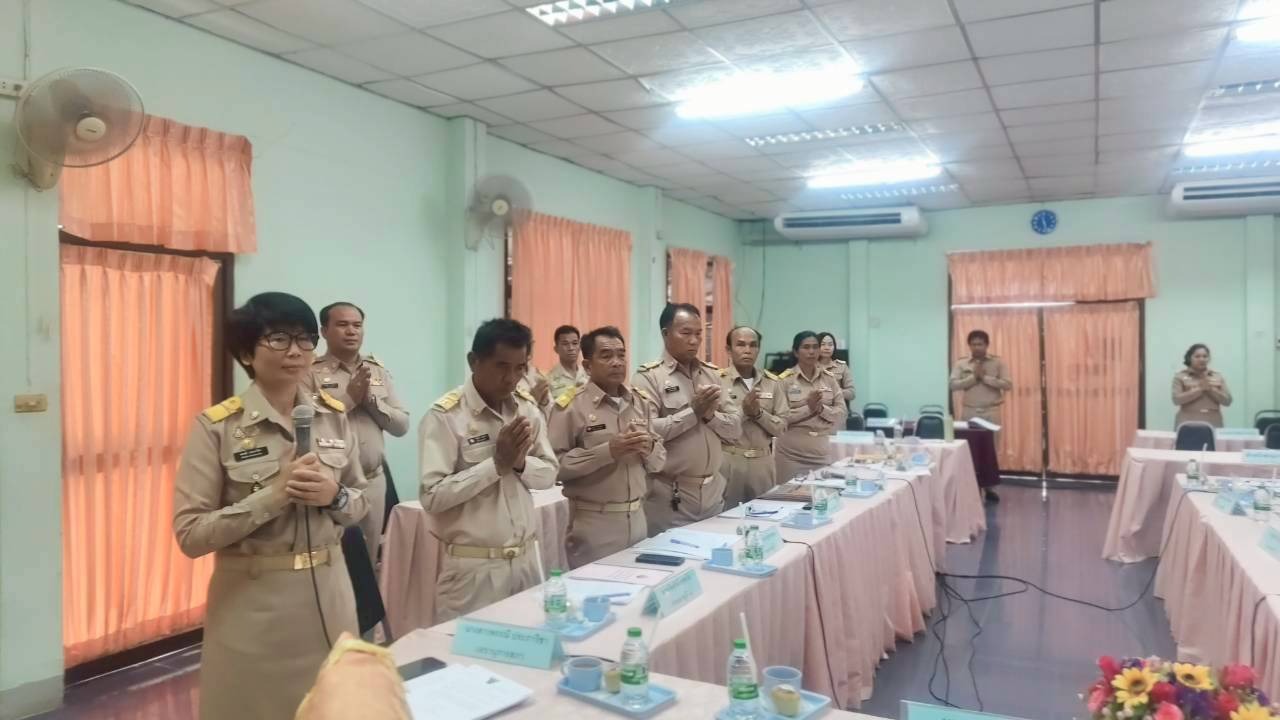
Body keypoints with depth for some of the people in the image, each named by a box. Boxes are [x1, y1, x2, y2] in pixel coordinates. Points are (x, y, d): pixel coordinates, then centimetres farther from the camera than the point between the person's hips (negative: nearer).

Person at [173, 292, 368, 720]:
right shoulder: (216, 427, -10)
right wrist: (274, 495, -22)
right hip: (253, 603, -3)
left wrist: (334, 496, -13)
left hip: (327, 593, 4)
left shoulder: (334, 416, 1)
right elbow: (190, 534, -13)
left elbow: (361, 502, 9)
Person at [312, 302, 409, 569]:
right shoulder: (311, 372, -4)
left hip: (373, 482, 5)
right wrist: (350, 397, -17)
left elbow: (402, 425, 6)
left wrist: (370, 399, -8)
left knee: (368, 560, 13)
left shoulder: (379, 371, 10)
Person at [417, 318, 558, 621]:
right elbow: (432, 496, -19)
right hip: (472, 567, -5)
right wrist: (497, 463, -21)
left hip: (524, 560, 6)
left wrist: (520, 462, -13)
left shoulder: (528, 408, 4)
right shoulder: (445, 416, -14)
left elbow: (549, 474, 7)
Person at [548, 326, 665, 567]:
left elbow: (660, 461, 12)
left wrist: (649, 448, -10)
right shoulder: (570, 406, -9)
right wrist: (607, 451, -22)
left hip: (637, 518, 5)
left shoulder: (642, 402, 7)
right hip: (593, 524, -5)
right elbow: (554, 465, -15)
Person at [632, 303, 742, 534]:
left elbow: (736, 428, 6)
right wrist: (693, 412, -20)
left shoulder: (713, 374, 9)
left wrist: (710, 415, -12)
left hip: (713, 494, 6)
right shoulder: (649, 376, -8)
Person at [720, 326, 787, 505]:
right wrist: (742, 411, -19)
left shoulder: (773, 383, 6)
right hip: (728, 461, -3)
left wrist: (759, 413, -12)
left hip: (763, 462, 4)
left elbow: (781, 427, 3)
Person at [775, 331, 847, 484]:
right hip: (791, 453, -3)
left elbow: (842, 412, 3)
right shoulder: (785, 380, -5)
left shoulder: (830, 378, 5)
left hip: (821, 451, 3)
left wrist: (822, 409, -14)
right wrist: (807, 408, -20)